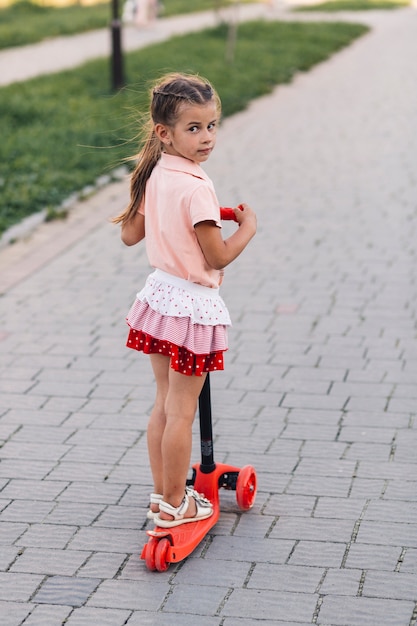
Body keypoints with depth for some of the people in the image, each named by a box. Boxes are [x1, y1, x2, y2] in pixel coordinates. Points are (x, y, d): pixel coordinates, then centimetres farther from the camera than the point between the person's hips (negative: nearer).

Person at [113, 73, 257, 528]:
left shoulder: (153, 175, 1)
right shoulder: (196, 187, -24)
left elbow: (130, 235, 10)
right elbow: (218, 257, -20)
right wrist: (247, 227, -3)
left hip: (160, 293, 8)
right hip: (192, 303, -8)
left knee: (164, 402, 18)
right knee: (182, 411, 4)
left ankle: (161, 492, 29)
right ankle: (174, 505, 16)